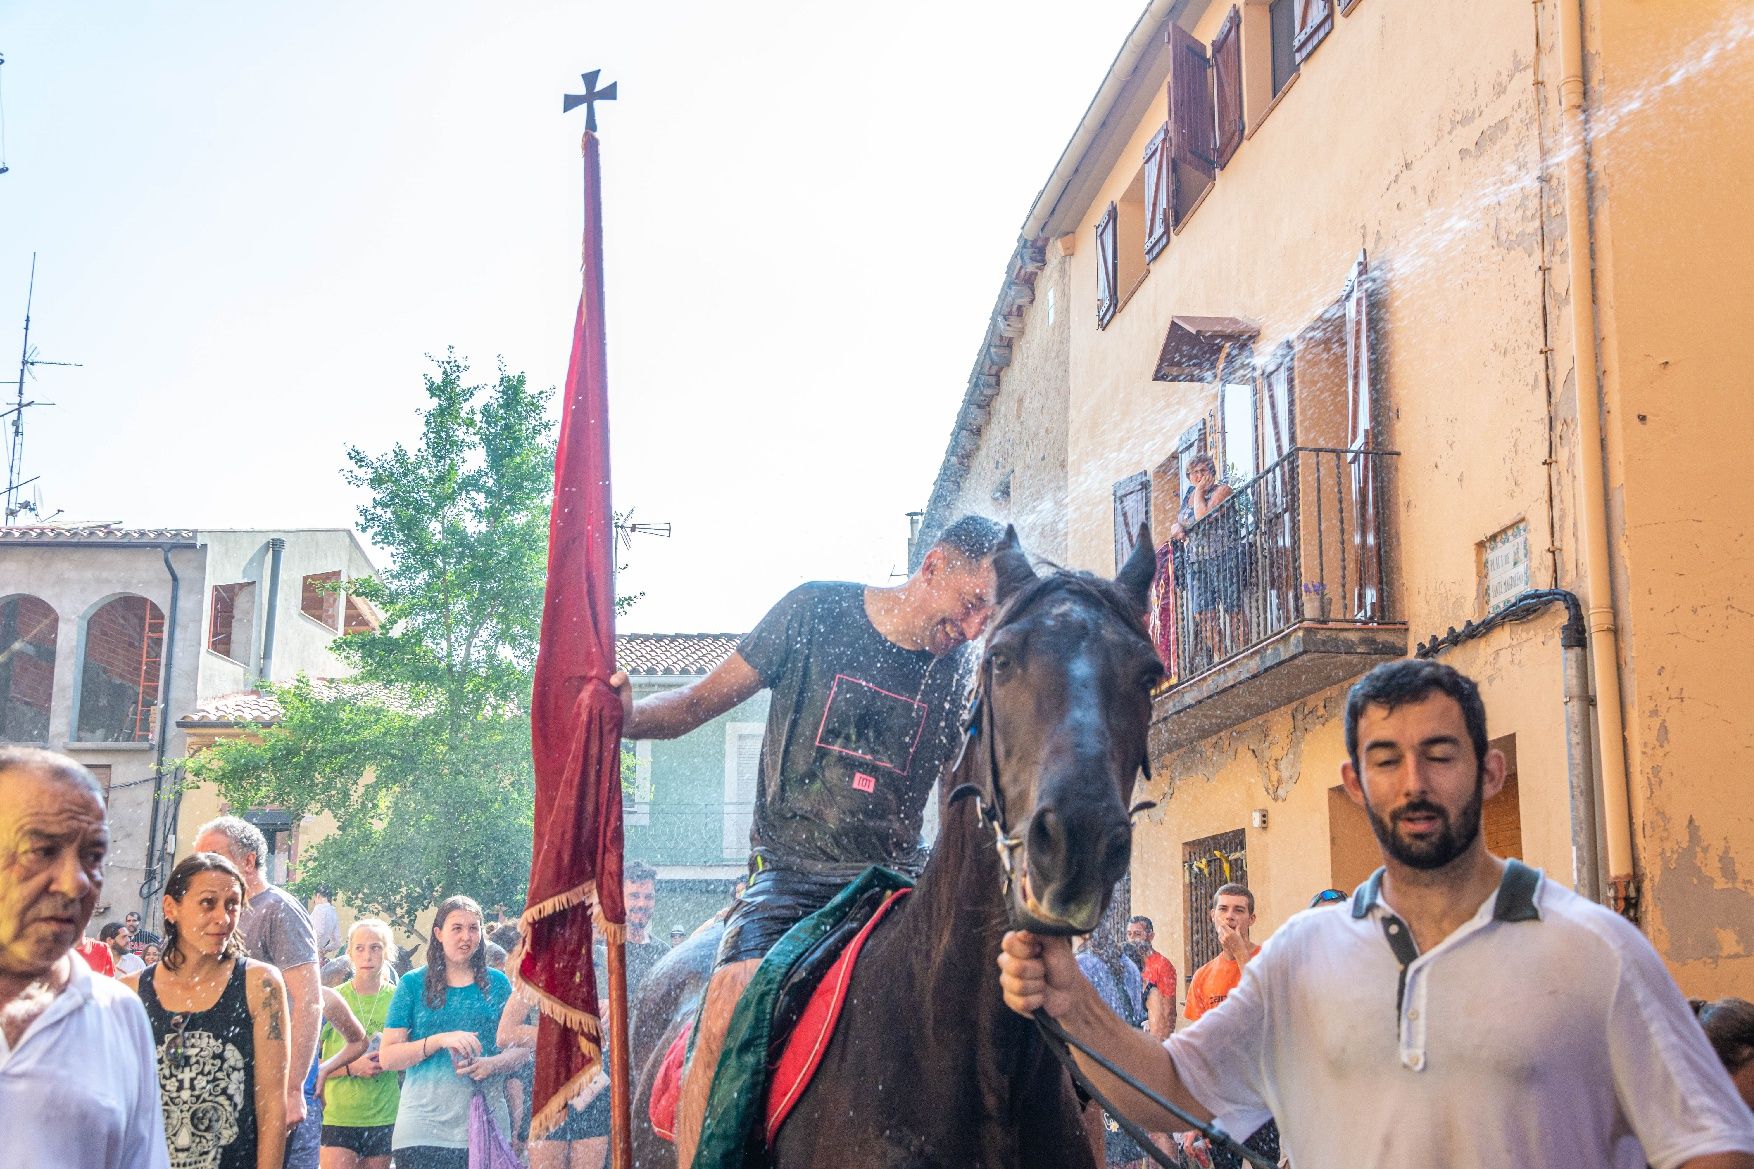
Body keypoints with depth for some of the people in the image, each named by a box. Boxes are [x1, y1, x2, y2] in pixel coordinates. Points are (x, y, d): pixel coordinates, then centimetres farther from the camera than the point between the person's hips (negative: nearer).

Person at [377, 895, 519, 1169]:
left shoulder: (497, 984, 10)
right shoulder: (414, 984, 5)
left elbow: (521, 1048, 11)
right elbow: (387, 1057, -1)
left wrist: (492, 1064, -10)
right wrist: (440, 1040, -15)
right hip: (422, 1128, -1)